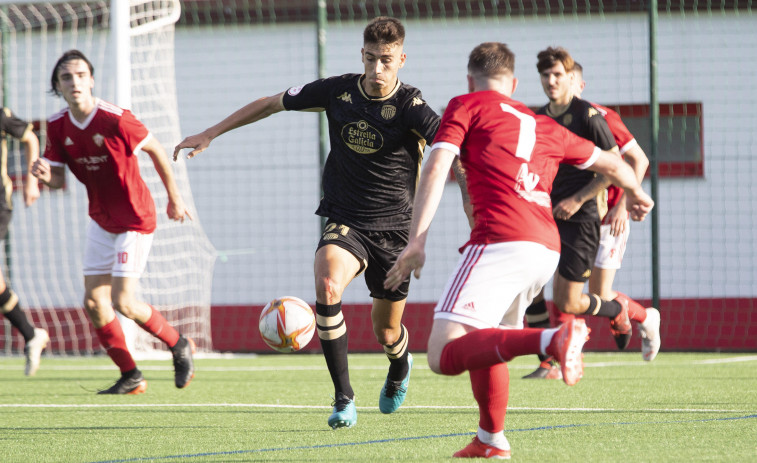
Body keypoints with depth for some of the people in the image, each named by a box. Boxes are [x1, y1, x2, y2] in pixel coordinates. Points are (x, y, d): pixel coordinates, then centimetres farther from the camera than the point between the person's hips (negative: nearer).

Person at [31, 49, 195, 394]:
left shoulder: (115, 120, -24)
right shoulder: (58, 126, -5)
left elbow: (155, 150, -10)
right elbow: (58, 178, 2)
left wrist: (174, 197, 0)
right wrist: (46, 175, -23)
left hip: (135, 218, -7)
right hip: (101, 220, 7)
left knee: (123, 302, -12)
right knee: (93, 302, 2)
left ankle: (179, 345, 13)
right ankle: (130, 377, 15)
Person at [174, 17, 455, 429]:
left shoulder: (410, 108, -15)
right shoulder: (338, 91, -4)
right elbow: (271, 103, 8)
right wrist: (211, 134, 9)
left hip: (395, 229, -1)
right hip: (344, 221, 1)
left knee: (386, 334, 9)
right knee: (327, 287, -30)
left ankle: (399, 367, 50)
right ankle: (343, 399, -22)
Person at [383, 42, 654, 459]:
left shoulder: (466, 106, 13)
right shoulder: (544, 127, 28)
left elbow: (436, 168, -3)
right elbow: (610, 163, 39)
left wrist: (417, 240, -8)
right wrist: (636, 195, 61)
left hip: (501, 241, -7)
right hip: (547, 248, 7)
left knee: (444, 356, -16)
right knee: (481, 339, 30)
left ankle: (552, 340, -34)